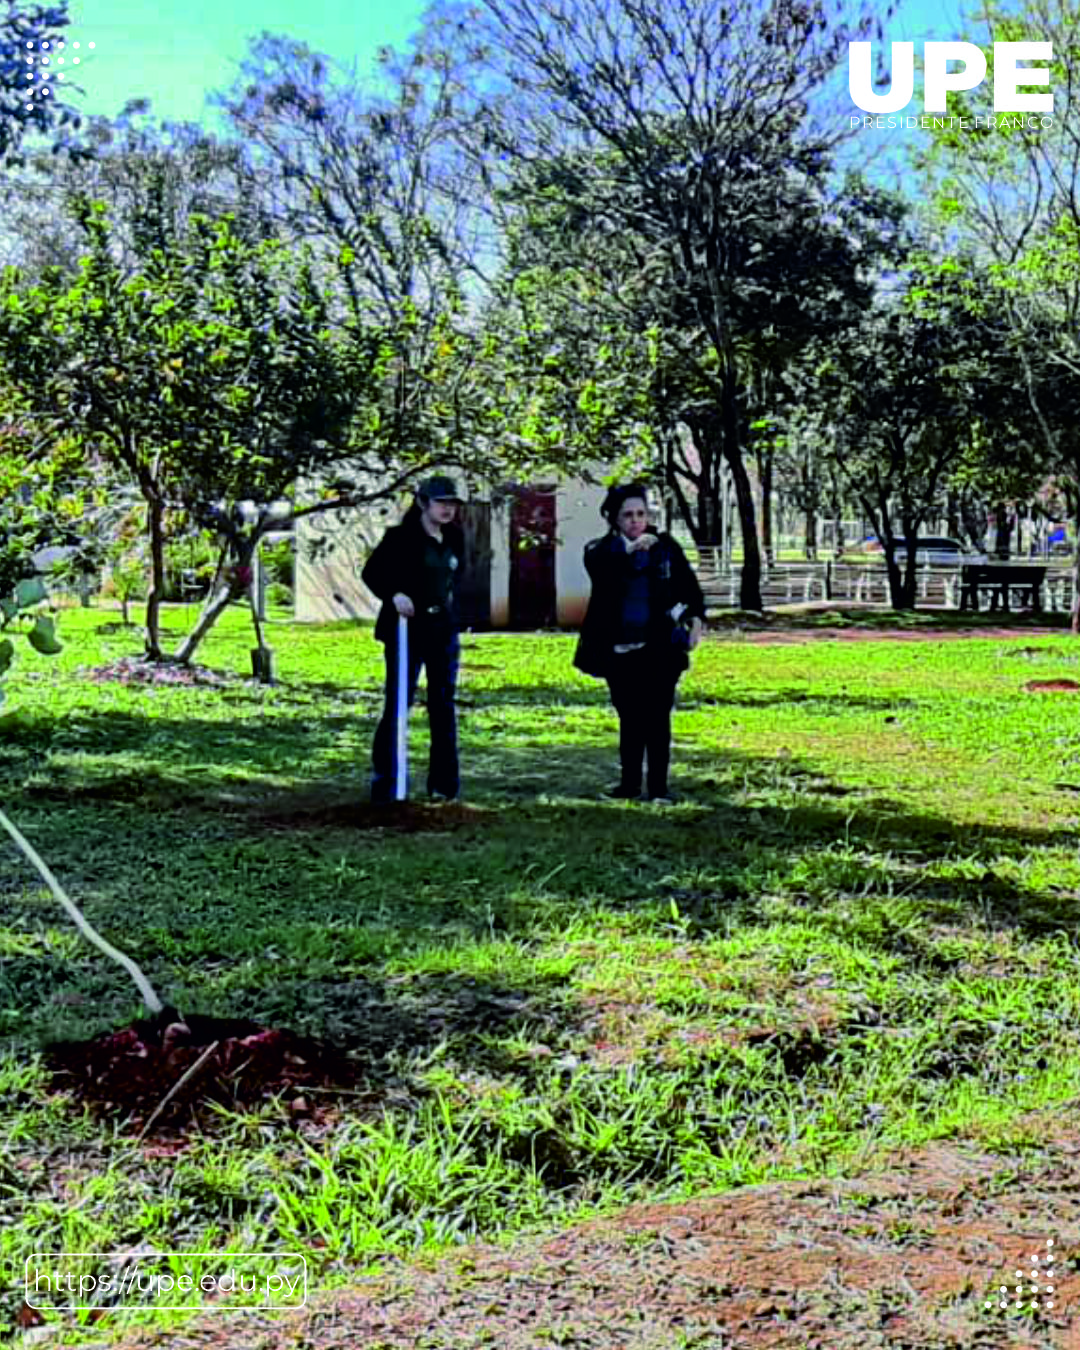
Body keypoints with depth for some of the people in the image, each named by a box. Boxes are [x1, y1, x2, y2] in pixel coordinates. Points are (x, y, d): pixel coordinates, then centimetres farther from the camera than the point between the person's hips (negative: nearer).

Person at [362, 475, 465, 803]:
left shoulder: (454, 538, 9)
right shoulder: (401, 537, -9)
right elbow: (371, 572, -7)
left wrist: (448, 596, 12)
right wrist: (394, 594, -21)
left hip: (444, 630, 6)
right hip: (407, 628, -6)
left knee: (443, 705, 8)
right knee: (397, 704, -5)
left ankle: (443, 784, 15)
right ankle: (384, 782, 3)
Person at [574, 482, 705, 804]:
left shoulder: (665, 546, 3)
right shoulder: (602, 550, 1)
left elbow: (689, 585, 7)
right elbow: (597, 565, -23)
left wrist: (696, 618, -8)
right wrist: (630, 549, -38)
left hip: (659, 648, -1)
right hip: (619, 651, 1)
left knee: (657, 718, -2)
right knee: (629, 718, 10)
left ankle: (658, 787, 3)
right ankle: (630, 784, 19)